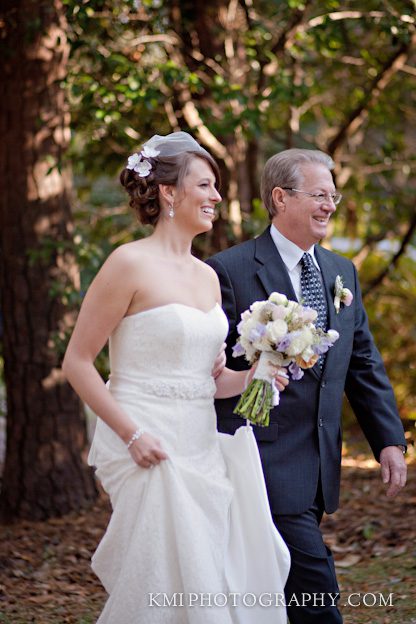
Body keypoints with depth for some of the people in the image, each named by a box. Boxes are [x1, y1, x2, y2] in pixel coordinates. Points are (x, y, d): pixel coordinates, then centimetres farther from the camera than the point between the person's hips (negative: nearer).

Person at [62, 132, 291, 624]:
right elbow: (76, 362, -9)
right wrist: (132, 434, -15)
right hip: (151, 451, -7)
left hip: (203, 450, 7)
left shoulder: (207, 276, 13)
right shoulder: (130, 264, -9)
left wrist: (252, 376, -2)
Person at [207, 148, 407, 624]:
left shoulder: (341, 273, 14)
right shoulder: (230, 271, -7)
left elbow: (364, 364, 16)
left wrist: (389, 441, 7)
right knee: (315, 583, -12)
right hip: (266, 456, -7)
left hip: (320, 461, 7)